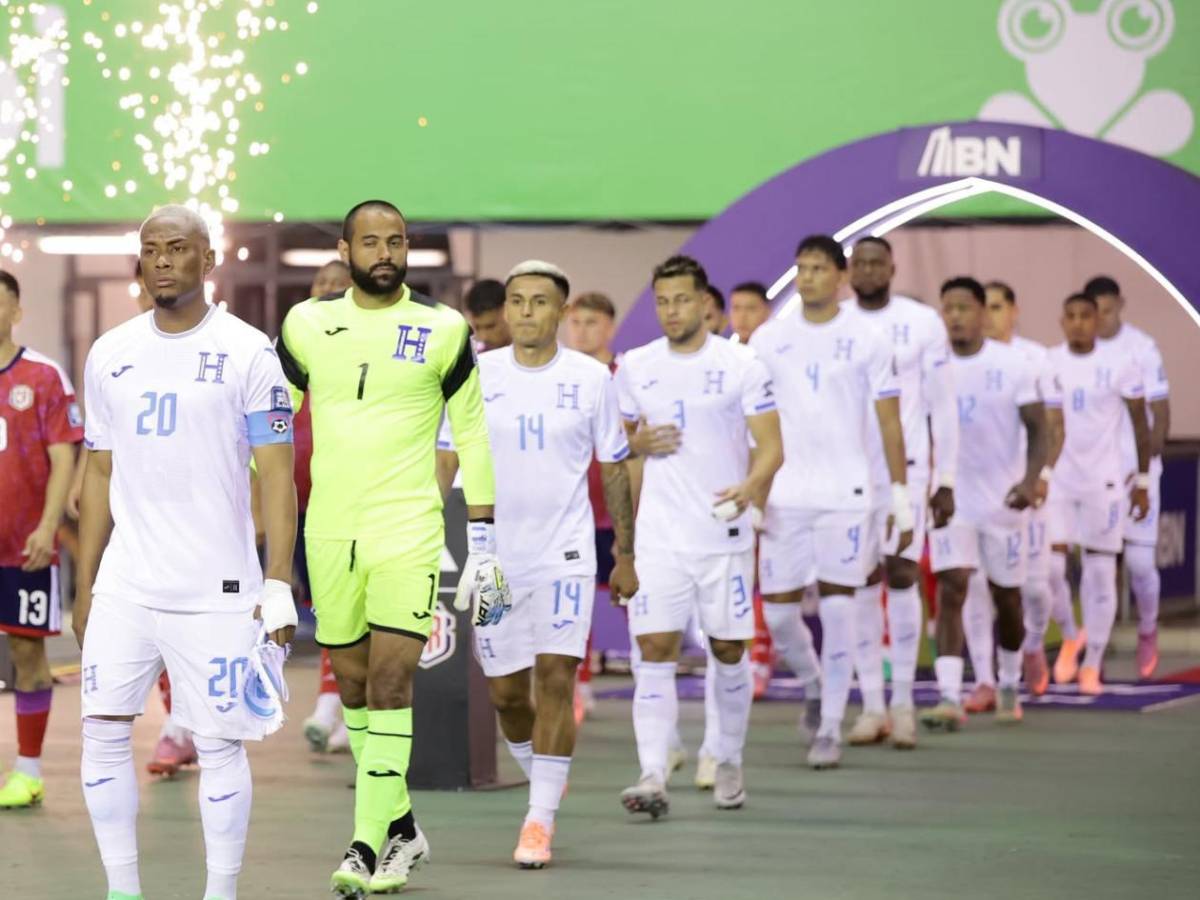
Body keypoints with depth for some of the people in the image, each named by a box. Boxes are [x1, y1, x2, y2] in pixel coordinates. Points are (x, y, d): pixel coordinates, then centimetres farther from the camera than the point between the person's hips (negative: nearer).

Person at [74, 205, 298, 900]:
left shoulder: (247, 352, -4)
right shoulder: (110, 355, 9)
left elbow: (278, 475, -5)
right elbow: (101, 475, 15)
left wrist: (279, 584, -12)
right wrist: (84, 586, 12)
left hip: (217, 590, -4)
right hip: (125, 584, 4)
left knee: (219, 743, 0)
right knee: (104, 731, -1)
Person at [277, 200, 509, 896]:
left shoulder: (442, 330, 1)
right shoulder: (306, 327, 6)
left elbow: (473, 436, 5)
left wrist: (483, 544, 2)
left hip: (408, 530, -3)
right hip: (329, 531, 3)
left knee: (390, 682, -11)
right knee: (353, 684, 9)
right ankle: (403, 829, 24)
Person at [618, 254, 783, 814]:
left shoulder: (741, 366, -3)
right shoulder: (635, 369, 7)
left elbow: (772, 447, -5)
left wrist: (751, 485, -25)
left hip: (724, 533, -2)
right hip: (658, 536, 2)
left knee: (728, 651, 9)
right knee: (655, 651, -9)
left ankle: (729, 763, 27)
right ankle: (653, 778, -15)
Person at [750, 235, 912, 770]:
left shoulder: (868, 340, 1)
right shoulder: (768, 340, 6)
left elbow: (889, 422, 3)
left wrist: (901, 495, -1)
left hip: (846, 494, -2)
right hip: (783, 496, 2)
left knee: (837, 607, -5)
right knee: (778, 611, 1)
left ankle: (831, 726, 4)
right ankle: (815, 683, 30)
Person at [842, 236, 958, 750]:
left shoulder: (922, 323, 0)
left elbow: (942, 405, 2)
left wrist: (946, 480, -2)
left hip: (906, 468, -2)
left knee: (901, 577, -8)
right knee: (861, 583, 2)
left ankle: (903, 703, 1)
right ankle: (872, 706, 7)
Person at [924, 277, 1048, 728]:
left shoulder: (1014, 365, -7)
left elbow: (1037, 428, -9)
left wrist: (1031, 479, -25)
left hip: (1003, 499, -1)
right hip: (951, 499, 1)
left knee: (1006, 596, 11)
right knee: (950, 589, -14)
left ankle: (1009, 686, 34)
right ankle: (949, 699, -20)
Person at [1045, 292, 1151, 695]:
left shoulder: (1120, 364, -4)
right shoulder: (1046, 364, 2)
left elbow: (1140, 424, 2)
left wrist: (1143, 482, 1)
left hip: (1103, 481, -2)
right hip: (1056, 479, 2)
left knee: (1100, 575, 0)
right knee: (1049, 567, -8)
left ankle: (1092, 666, 9)